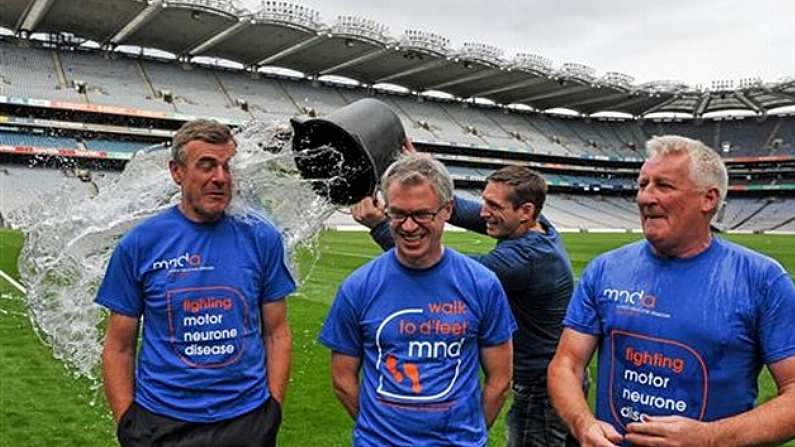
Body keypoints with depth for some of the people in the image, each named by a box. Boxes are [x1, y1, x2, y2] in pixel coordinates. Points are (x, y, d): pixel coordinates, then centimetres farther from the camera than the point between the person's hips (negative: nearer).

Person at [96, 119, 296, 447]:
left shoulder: (261, 238, -2)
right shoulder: (139, 244, -5)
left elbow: (277, 334, 2)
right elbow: (119, 348, 1)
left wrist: (273, 411, -3)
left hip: (248, 419, 1)